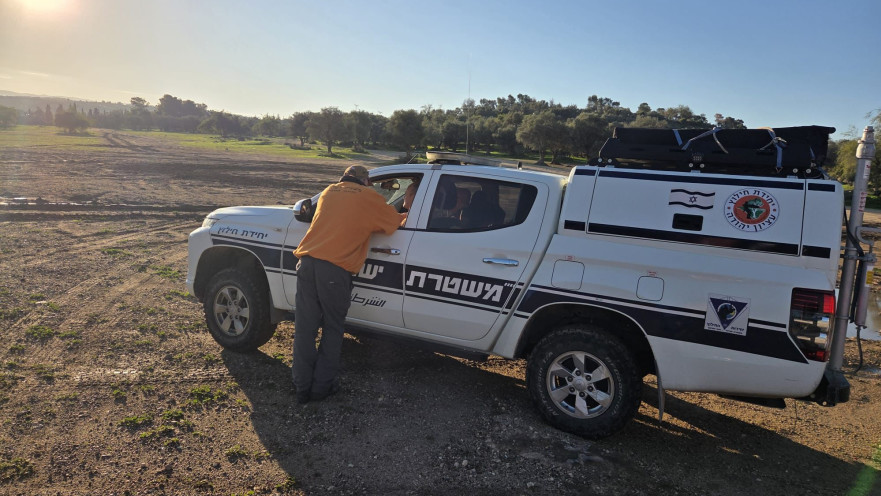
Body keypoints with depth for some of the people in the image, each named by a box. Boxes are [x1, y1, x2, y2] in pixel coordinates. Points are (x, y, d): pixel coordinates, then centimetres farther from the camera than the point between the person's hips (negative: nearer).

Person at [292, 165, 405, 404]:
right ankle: (323, 385, 17)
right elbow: (396, 222, 18)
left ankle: (302, 387, 17)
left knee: (304, 329, 10)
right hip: (335, 270, -4)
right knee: (332, 330, 12)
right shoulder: (369, 197, 9)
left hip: (307, 263, 4)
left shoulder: (329, 191, 22)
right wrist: (407, 215, 39)